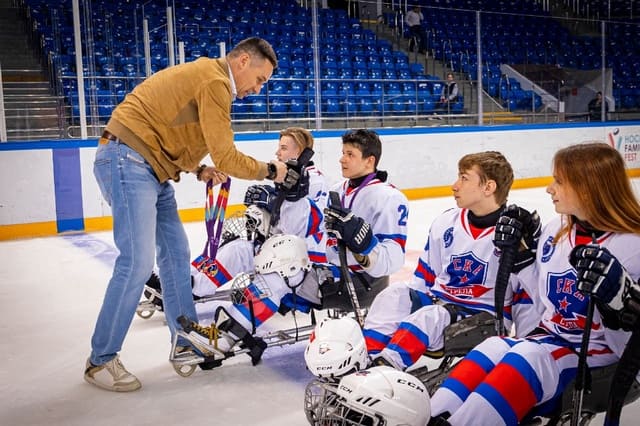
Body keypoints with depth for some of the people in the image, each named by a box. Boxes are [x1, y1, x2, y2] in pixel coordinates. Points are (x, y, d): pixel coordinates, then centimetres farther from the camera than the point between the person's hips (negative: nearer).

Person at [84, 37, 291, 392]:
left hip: (151, 168, 11)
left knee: (176, 253, 11)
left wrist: (199, 170, 9)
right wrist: (269, 171, -2)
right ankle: (101, 360, 1)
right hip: (127, 162, -11)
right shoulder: (214, 81, -14)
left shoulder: (208, 76, 18)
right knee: (138, 262, -12)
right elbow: (225, 156, -17)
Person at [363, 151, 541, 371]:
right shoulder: (445, 223, 6)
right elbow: (424, 278, 14)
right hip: (439, 303, 6)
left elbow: (528, 297, -6)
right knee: (396, 293, -20)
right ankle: (368, 358, -27)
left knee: (431, 317, -33)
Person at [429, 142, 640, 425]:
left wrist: (615, 300, -33)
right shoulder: (555, 230, 4)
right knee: (490, 352, -19)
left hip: (597, 356, -6)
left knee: (527, 360, -30)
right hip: (550, 339, 6)